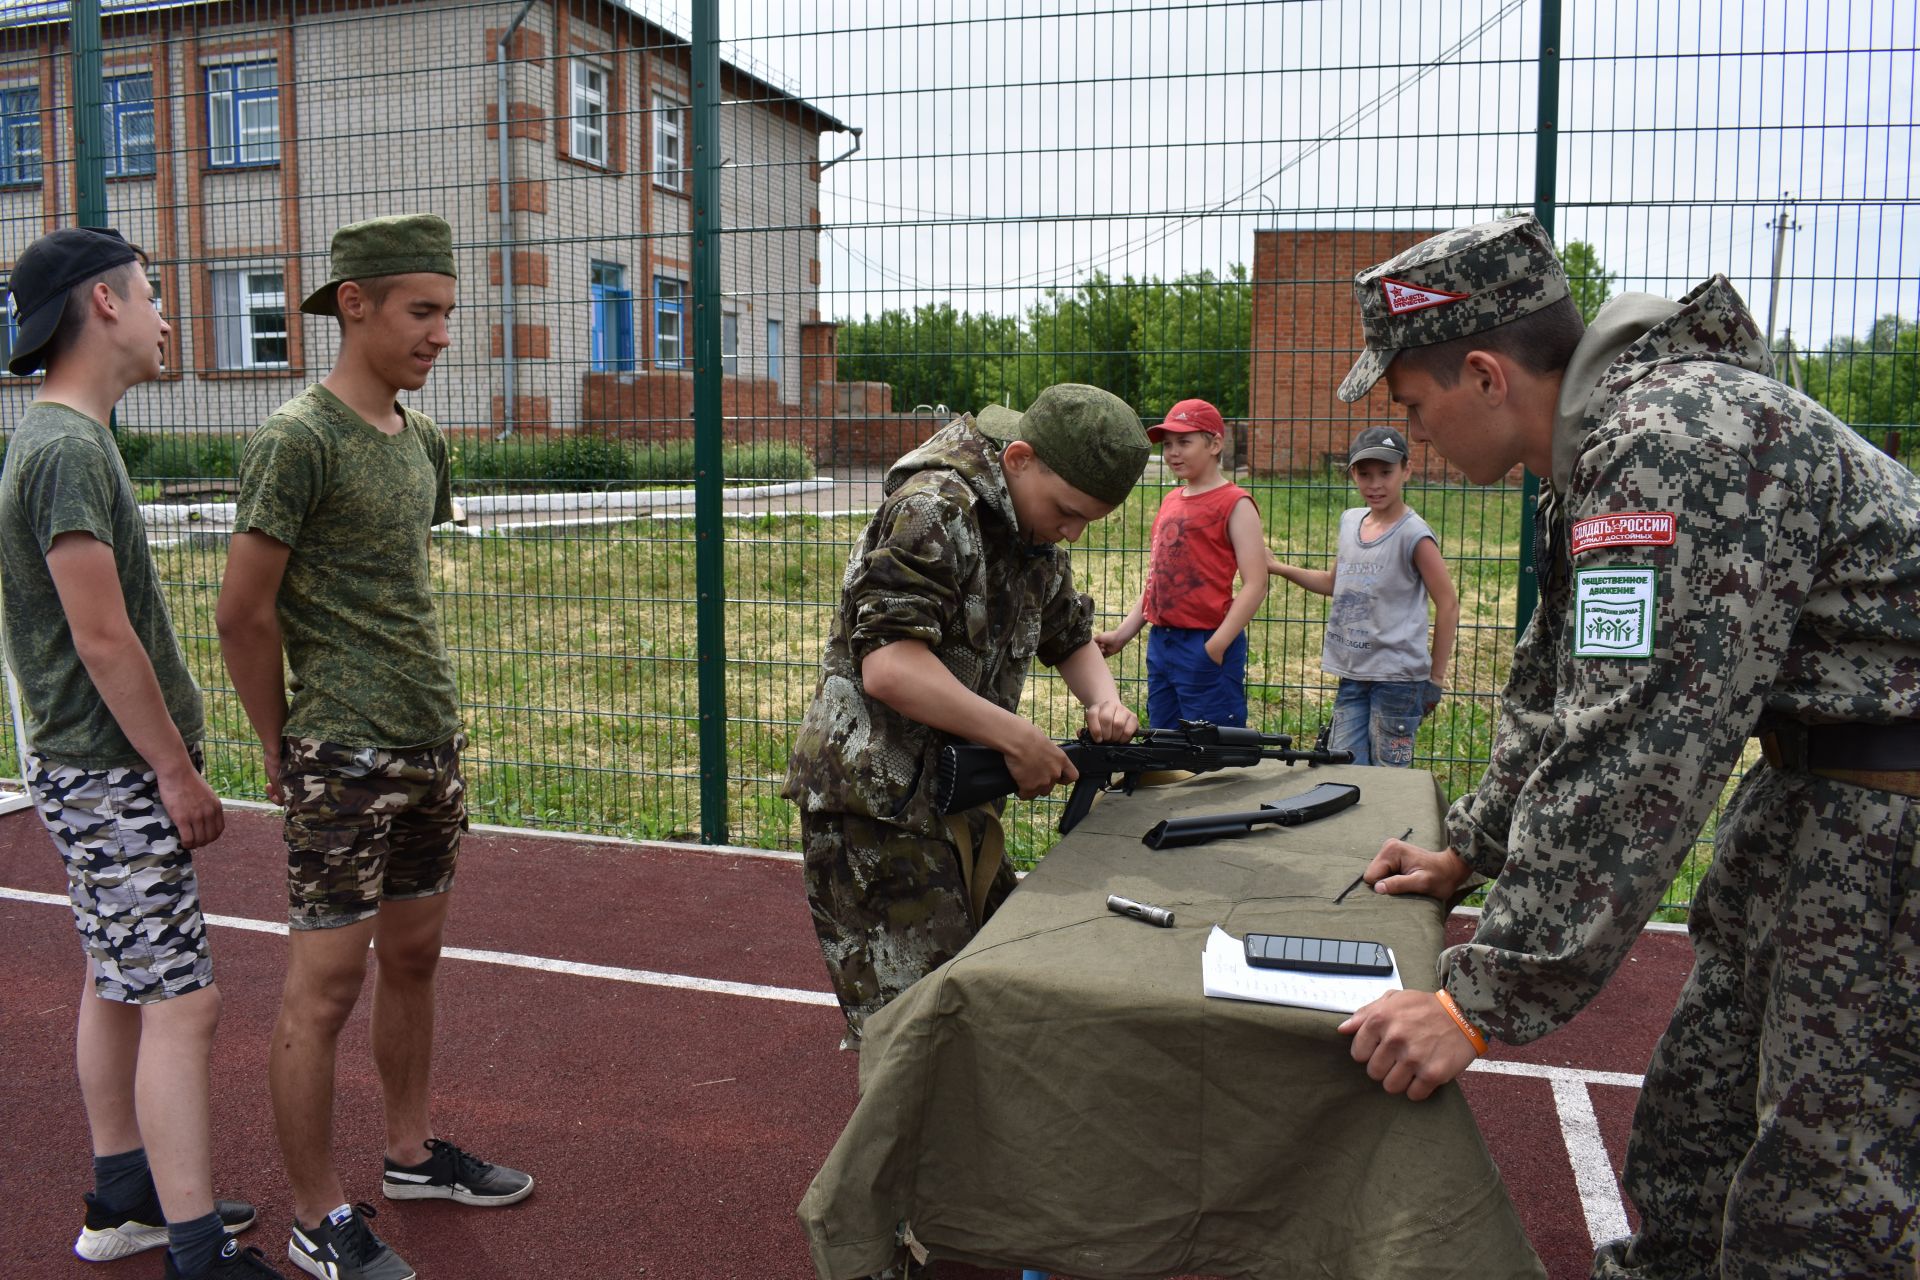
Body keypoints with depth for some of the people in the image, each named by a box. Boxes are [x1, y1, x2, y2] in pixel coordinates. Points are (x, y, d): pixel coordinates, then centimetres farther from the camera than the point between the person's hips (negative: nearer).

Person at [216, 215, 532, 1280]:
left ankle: (412, 1154, 33)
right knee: (325, 986, 1)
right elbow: (242, 613, -12)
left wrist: (427, 710, 13)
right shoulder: (298, 440, -14)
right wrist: (282, 746, -3)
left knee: (413, 956, 17)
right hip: (346, 761, -8)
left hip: (431, 746, 8)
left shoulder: (421, 437, 11)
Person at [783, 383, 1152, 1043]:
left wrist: (1104, 700, 0)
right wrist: (1019, 740, -24)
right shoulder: (934, 510, -20)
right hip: (873, 808, -9)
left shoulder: (1040, 541, 9)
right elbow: (889, 667, -29)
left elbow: (1071, 638, 22)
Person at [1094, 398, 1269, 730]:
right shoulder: (1171, 501, 15)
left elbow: (1255, 585, -14)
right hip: (1159, 643, 8)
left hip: (1205, 645, -8)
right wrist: (1122, 634, 11)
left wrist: (1216, 646, -19)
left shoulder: (1234, 503, -7)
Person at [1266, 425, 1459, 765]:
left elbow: (1448, 604, -8)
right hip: (1352, 673, 6)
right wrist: (1279, 568, 15)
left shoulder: (1413, 534, -11)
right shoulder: (1350, 521, 9)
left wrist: (1436, 676, -6)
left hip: (1397, 676, -6)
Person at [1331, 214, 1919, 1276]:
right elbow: (1558, 682, 16)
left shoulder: (1675, 444, -28)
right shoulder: (1602, 445, 6)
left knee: (1824, 1160, -2)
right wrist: (1467, 851, 16)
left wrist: (1482, 1005, -29)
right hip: (1818, 759, 10)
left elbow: (1630, 757, -33)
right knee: (1703, 1074, 19)